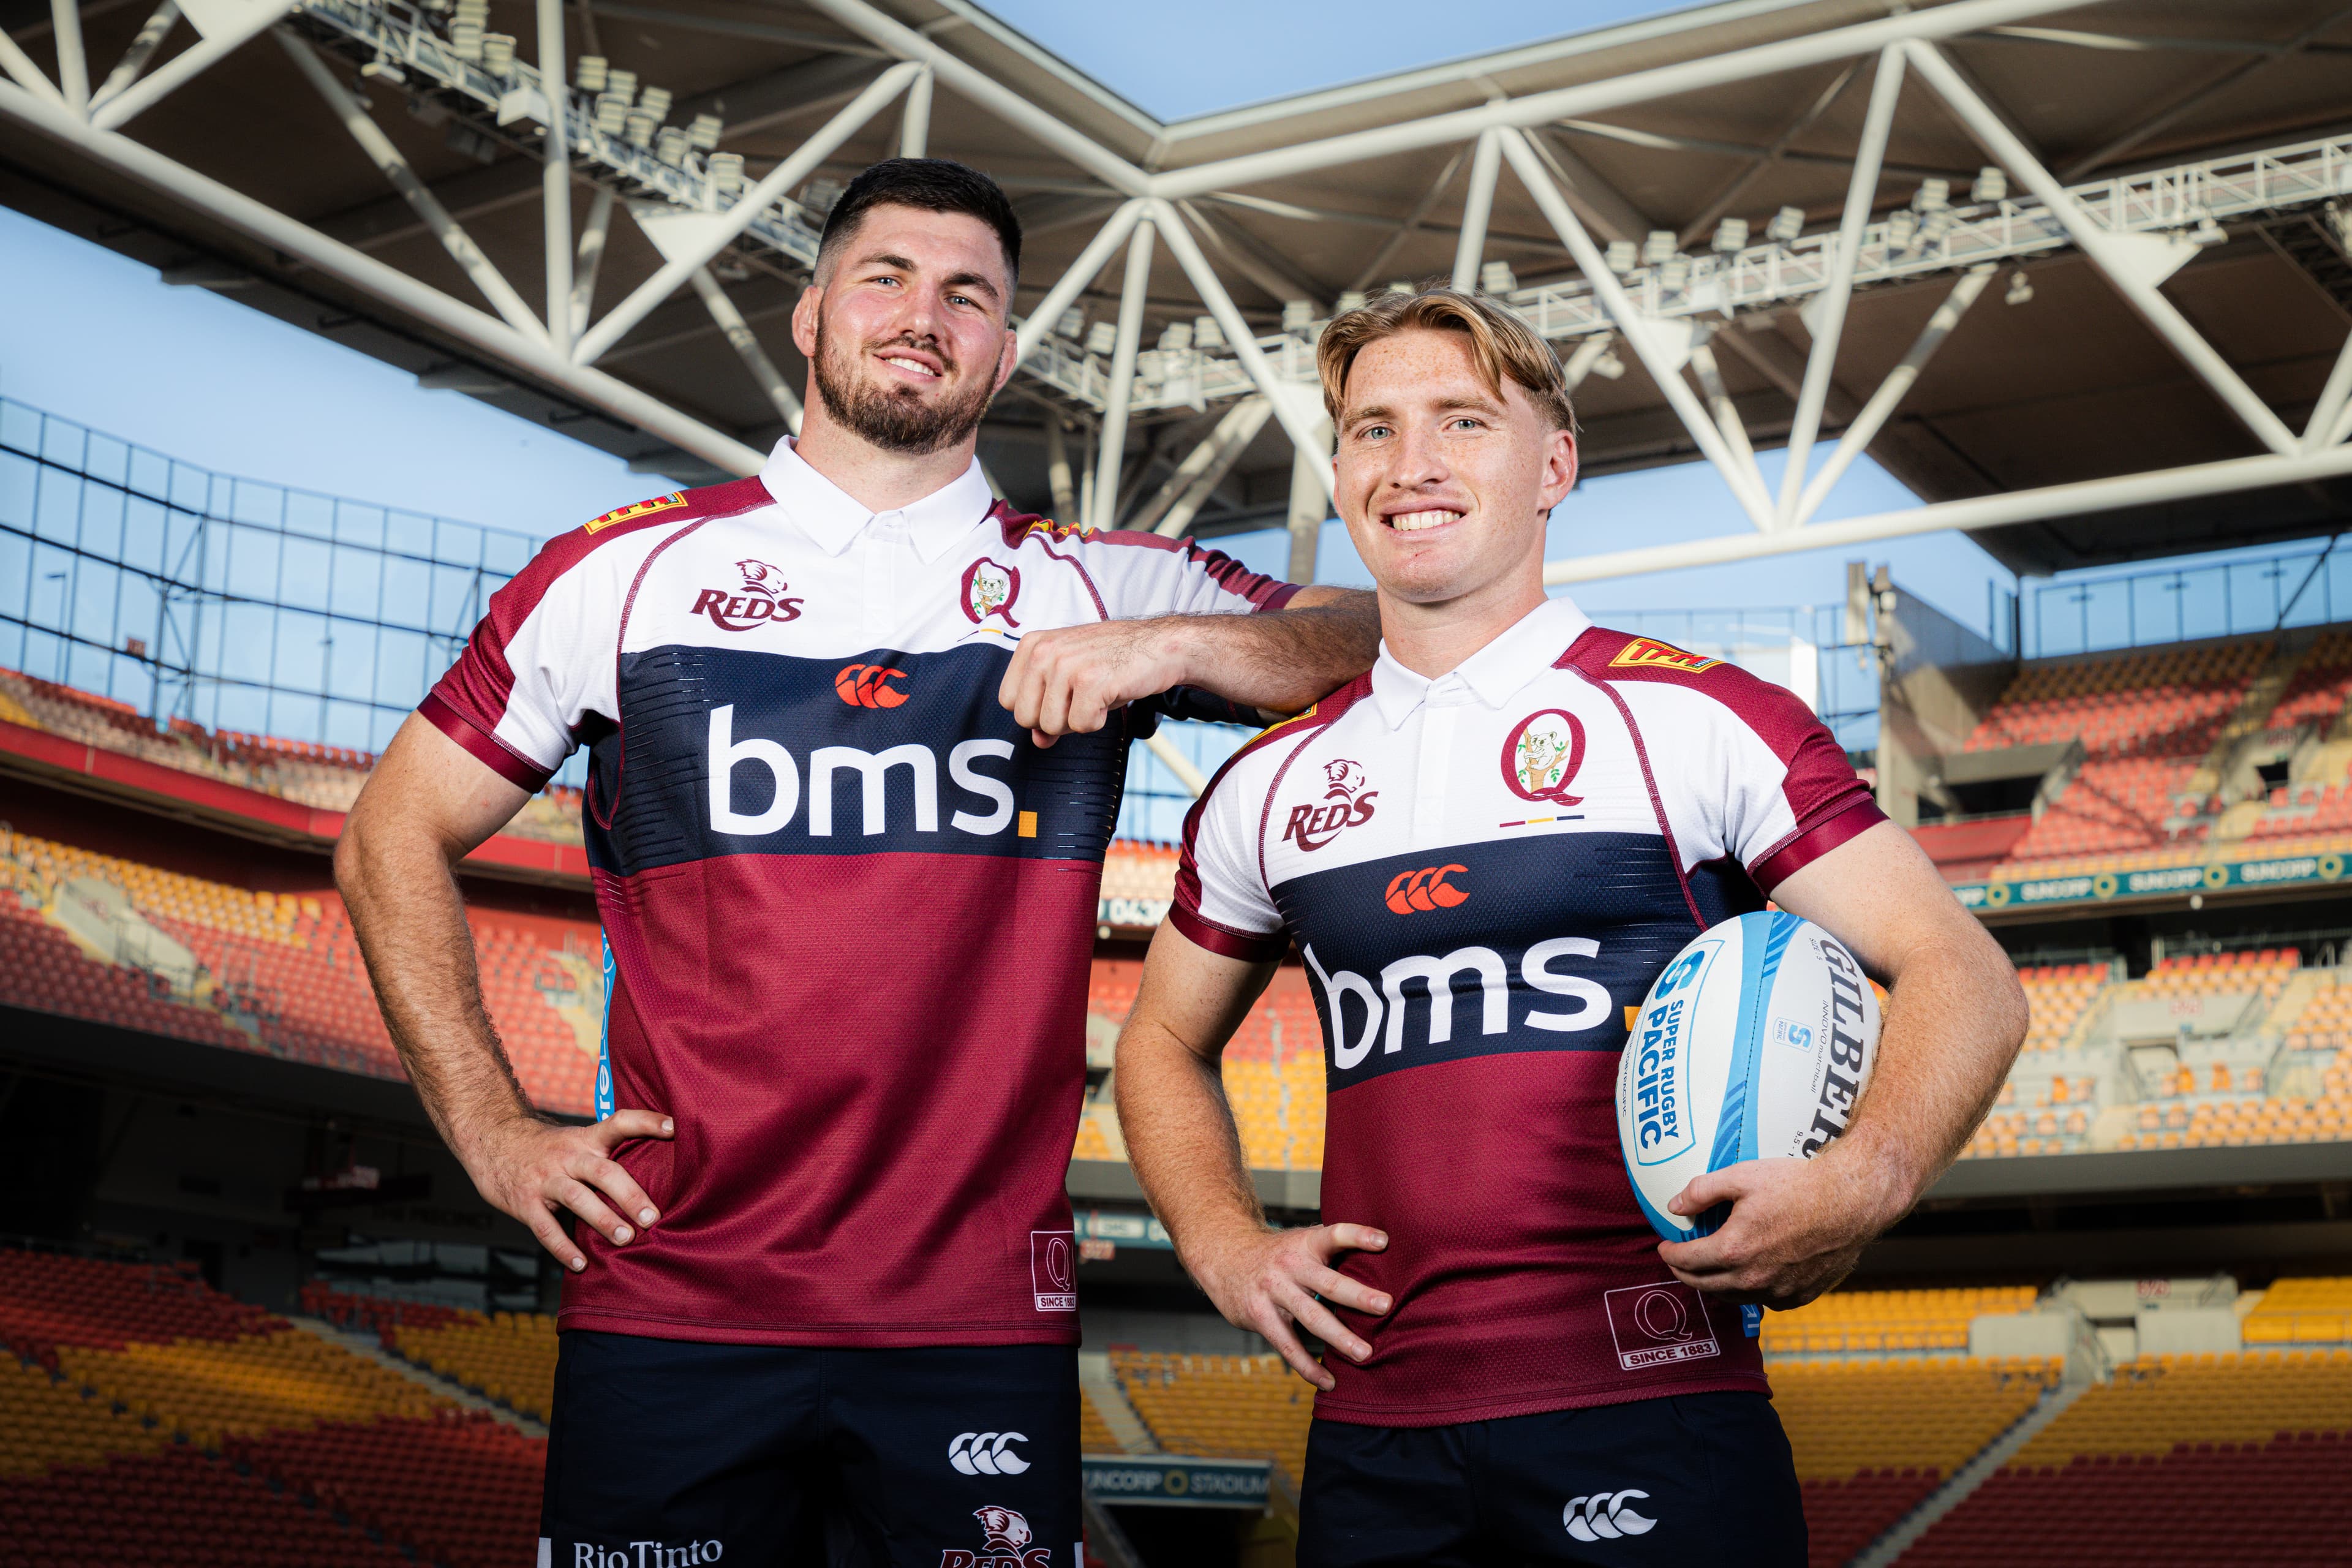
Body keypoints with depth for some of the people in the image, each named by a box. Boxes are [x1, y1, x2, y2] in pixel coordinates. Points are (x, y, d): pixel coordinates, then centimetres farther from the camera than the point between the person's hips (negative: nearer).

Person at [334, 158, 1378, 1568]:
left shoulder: (1100, 593, 10)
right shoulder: (627, 574, 7)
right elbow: (395, 837, 12)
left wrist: (1173, 644, -12)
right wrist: (494, 1132, 4)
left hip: (982, 1320, 1)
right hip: (667, 1308, 0)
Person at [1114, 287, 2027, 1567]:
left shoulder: (1697, 719, -1)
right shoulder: (1271, 783, 11)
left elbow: (1964, 979, -3)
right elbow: (1166, 1042, 24)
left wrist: (1861, 1182, -21)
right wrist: (1226, 1247, 8)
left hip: (1650, 1423, -3)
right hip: (1372, 1440, 4)